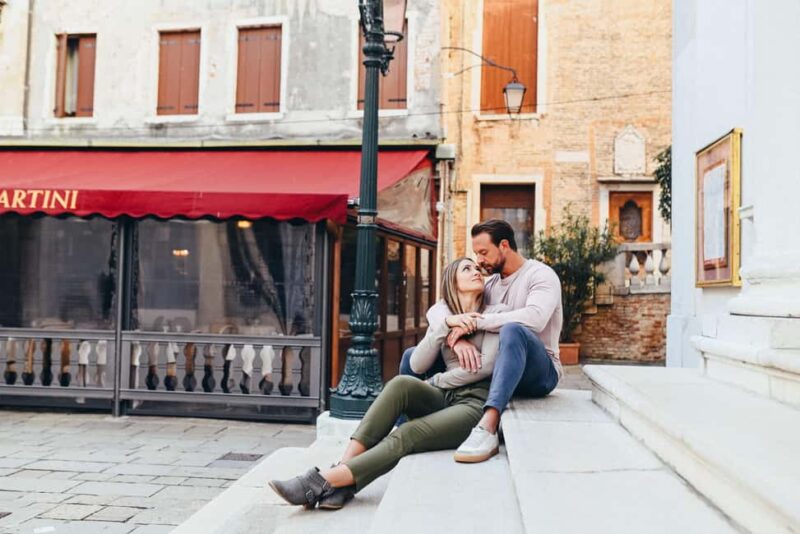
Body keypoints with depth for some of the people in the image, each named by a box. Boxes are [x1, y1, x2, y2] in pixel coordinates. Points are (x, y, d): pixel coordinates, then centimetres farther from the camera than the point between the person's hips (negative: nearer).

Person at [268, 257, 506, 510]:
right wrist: (445, 324, -9)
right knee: (402, 384, -30)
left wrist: (437, 381, 0)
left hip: (476, 402, -3)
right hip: (441, 398, 3)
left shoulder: (496, 312, 7)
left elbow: (486, 365, -6)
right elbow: (417, 365, 2)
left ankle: (322, 482, -37)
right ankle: (342, 476, -35)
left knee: (405, 435, -30)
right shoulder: (441, 314, 17)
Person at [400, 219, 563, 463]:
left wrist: (477, 321, -25)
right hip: (491, 369, 7)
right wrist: (458, 338, -21)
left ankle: (488, 427, -50)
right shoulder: (489, 283, 13)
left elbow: (534, 318, -28)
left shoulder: (541, 275, -6)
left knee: (512, 330, -40)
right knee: (413, 358, 0)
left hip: (539, 373, -6)